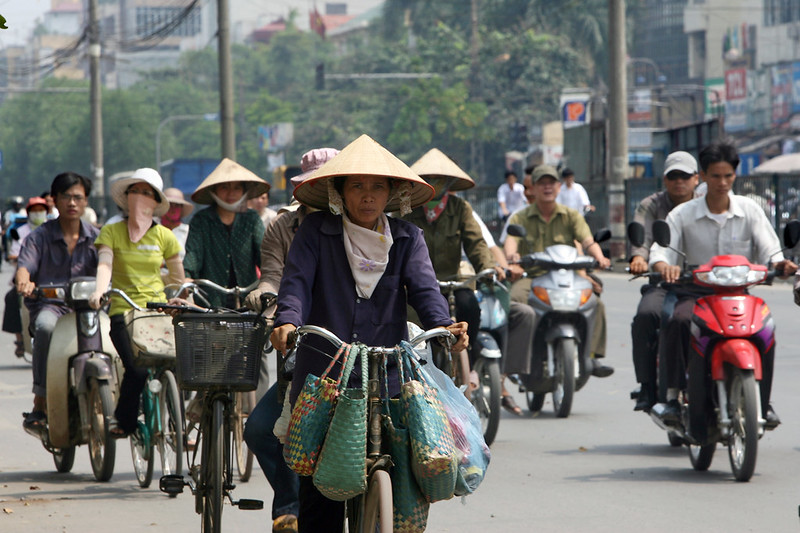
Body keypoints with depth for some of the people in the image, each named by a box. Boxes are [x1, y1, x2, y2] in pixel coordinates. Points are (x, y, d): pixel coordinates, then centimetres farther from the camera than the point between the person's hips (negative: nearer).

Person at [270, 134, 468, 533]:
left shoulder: (407, 238, 12)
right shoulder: (316, 231, 7)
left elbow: (423, 287, -1)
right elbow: (297, 280, -6)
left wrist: (443, 326, -22)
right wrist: (288, 320, -27)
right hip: (321, 377, -1)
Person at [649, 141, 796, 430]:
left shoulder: (749, 210, 5)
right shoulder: (682, 215, 3)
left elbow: (769, 251, -1)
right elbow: (660, 251, -6)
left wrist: (780, 264, -25)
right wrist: (665, 266, -31)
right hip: (696, 292, -1)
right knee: (677, 321, -34)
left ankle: (763, 403, -14)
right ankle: (673, 395, -24)